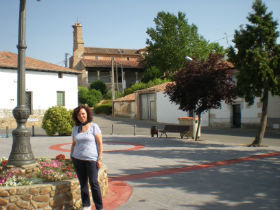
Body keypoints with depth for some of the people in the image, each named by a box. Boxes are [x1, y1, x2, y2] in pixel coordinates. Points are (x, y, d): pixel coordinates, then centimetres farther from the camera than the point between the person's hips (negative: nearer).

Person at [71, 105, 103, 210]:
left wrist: (100, 159, -11)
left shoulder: (94, 126, -5)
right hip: (78, 159, 4)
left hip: (91, 159, -4)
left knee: (93, 183, -5)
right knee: (83, 183, 9)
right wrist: (71, 157, 13)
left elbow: (100, 143, -6)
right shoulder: (75, 128, 9)